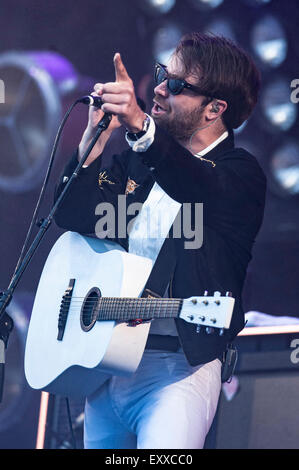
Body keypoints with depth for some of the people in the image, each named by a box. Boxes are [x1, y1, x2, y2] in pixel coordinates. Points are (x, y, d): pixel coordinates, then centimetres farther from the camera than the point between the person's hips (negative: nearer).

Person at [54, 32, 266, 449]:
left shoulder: (239, 173, -5)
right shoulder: (135, 163, 15)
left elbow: (200, 188, -29)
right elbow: (74, 219, 3)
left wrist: (139, 125, -46)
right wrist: (98, 135, -10)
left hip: (178, 366, -6)